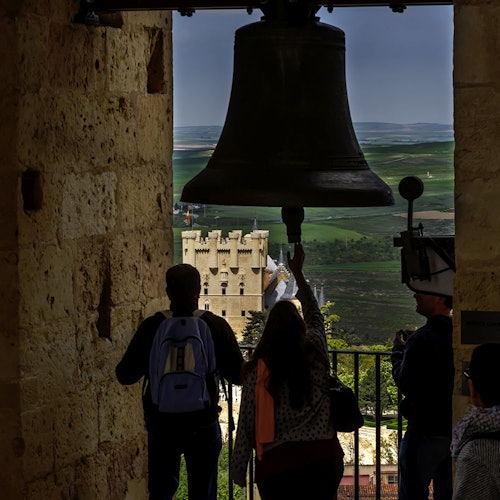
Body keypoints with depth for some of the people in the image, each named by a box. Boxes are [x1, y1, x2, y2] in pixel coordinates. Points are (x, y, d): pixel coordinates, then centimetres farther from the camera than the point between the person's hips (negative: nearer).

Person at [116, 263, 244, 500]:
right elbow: (238, 376, -6)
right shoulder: (216, 326, -9)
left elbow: (125, 375, -4)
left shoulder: (152, 326, -9)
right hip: (203, 425, 0)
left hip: (161, 424, 1)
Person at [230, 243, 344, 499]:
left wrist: (238, 470, 10)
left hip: (277, 465, -2)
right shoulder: (315, 353, 2)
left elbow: (247, 423, 0)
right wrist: (298, 273, 35)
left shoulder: (257, 370, -3)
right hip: (323, 460, 2)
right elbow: (315, 316, 23)